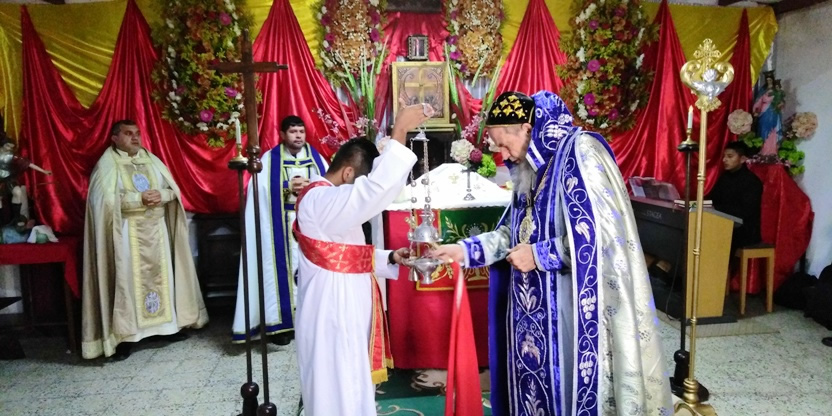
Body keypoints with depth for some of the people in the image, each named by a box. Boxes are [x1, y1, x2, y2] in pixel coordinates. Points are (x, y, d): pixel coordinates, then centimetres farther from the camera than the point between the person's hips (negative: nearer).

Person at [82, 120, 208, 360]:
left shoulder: (151, 159, 13)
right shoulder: (107, 163, -3)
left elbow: (173, 189, 10)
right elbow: (106, 199, -14)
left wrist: (161, 194, -11)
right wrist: (139, 198, -19)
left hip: (156, 228, 5)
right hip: (127, 232, -5)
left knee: (161, 275, 9)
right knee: (127, 279, -4)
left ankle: (168, 325, 19)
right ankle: (124, 336, 2)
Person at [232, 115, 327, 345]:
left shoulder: (316, 157, 11)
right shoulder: (270, 160, 4)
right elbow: (261, 190, -8)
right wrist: (288, 188, -14)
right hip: (283, 226, -2)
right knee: (285, 268, -5)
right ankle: (282, 321, 1)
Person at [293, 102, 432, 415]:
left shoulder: (327, 199, 13)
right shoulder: (319, 200, -21)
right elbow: (376, 190, -37)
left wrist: (389, 258, 4)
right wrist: (399, 133, -34)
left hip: (344, 308, 10)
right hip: (331, 312, -10)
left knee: (350, 389, 21)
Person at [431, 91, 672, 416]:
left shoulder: (580, 154, -15)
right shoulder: (533, 166, 11)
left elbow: (598, 234, -21)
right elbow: (514, 231, 15)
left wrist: (538, 255, -15)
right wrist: (464, 250, 5)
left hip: (570, 305, -8)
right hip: (536, 303, 8)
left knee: (569, 384, 5)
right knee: (536, 378, 15)